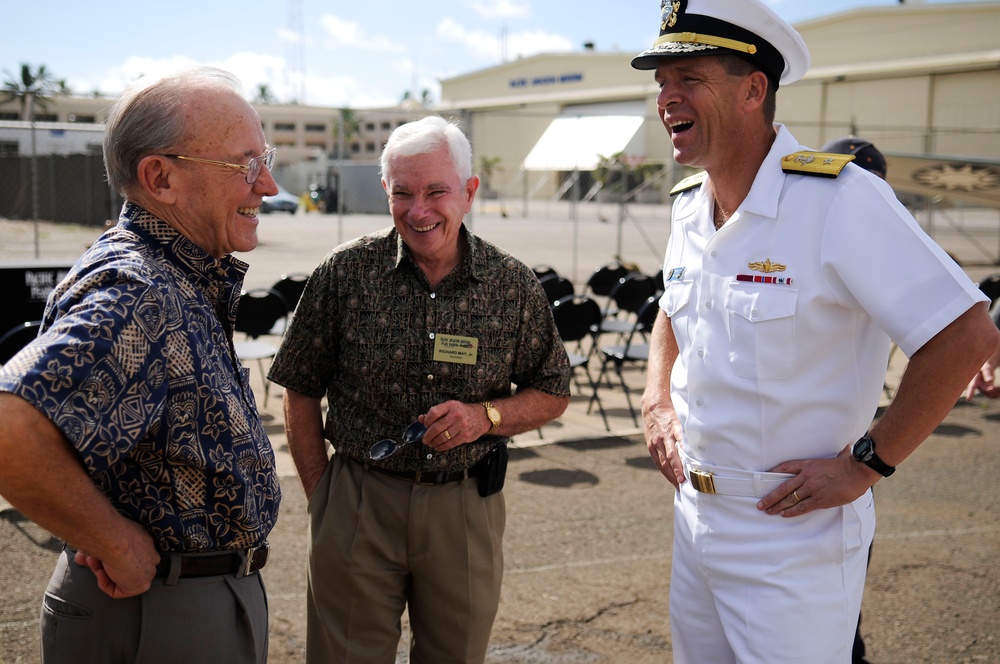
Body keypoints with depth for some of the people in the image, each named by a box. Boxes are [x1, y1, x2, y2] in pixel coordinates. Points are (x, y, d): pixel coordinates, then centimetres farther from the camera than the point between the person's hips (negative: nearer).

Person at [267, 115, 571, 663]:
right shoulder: (345, 274, -5)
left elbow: (552, 395, 6)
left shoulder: (514, 286, -3)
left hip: (466, 510, 1)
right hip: (356, 509, -1)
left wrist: (485, 416, -13)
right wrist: (321, 496, -1)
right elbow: (300, 395, 2)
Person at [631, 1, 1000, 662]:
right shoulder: (688, 206, 4)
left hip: (792, 535, -7)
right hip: (695, 516, 7)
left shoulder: (840, 198, -20)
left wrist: (865, 463, -18)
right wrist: (657, 403, 8)